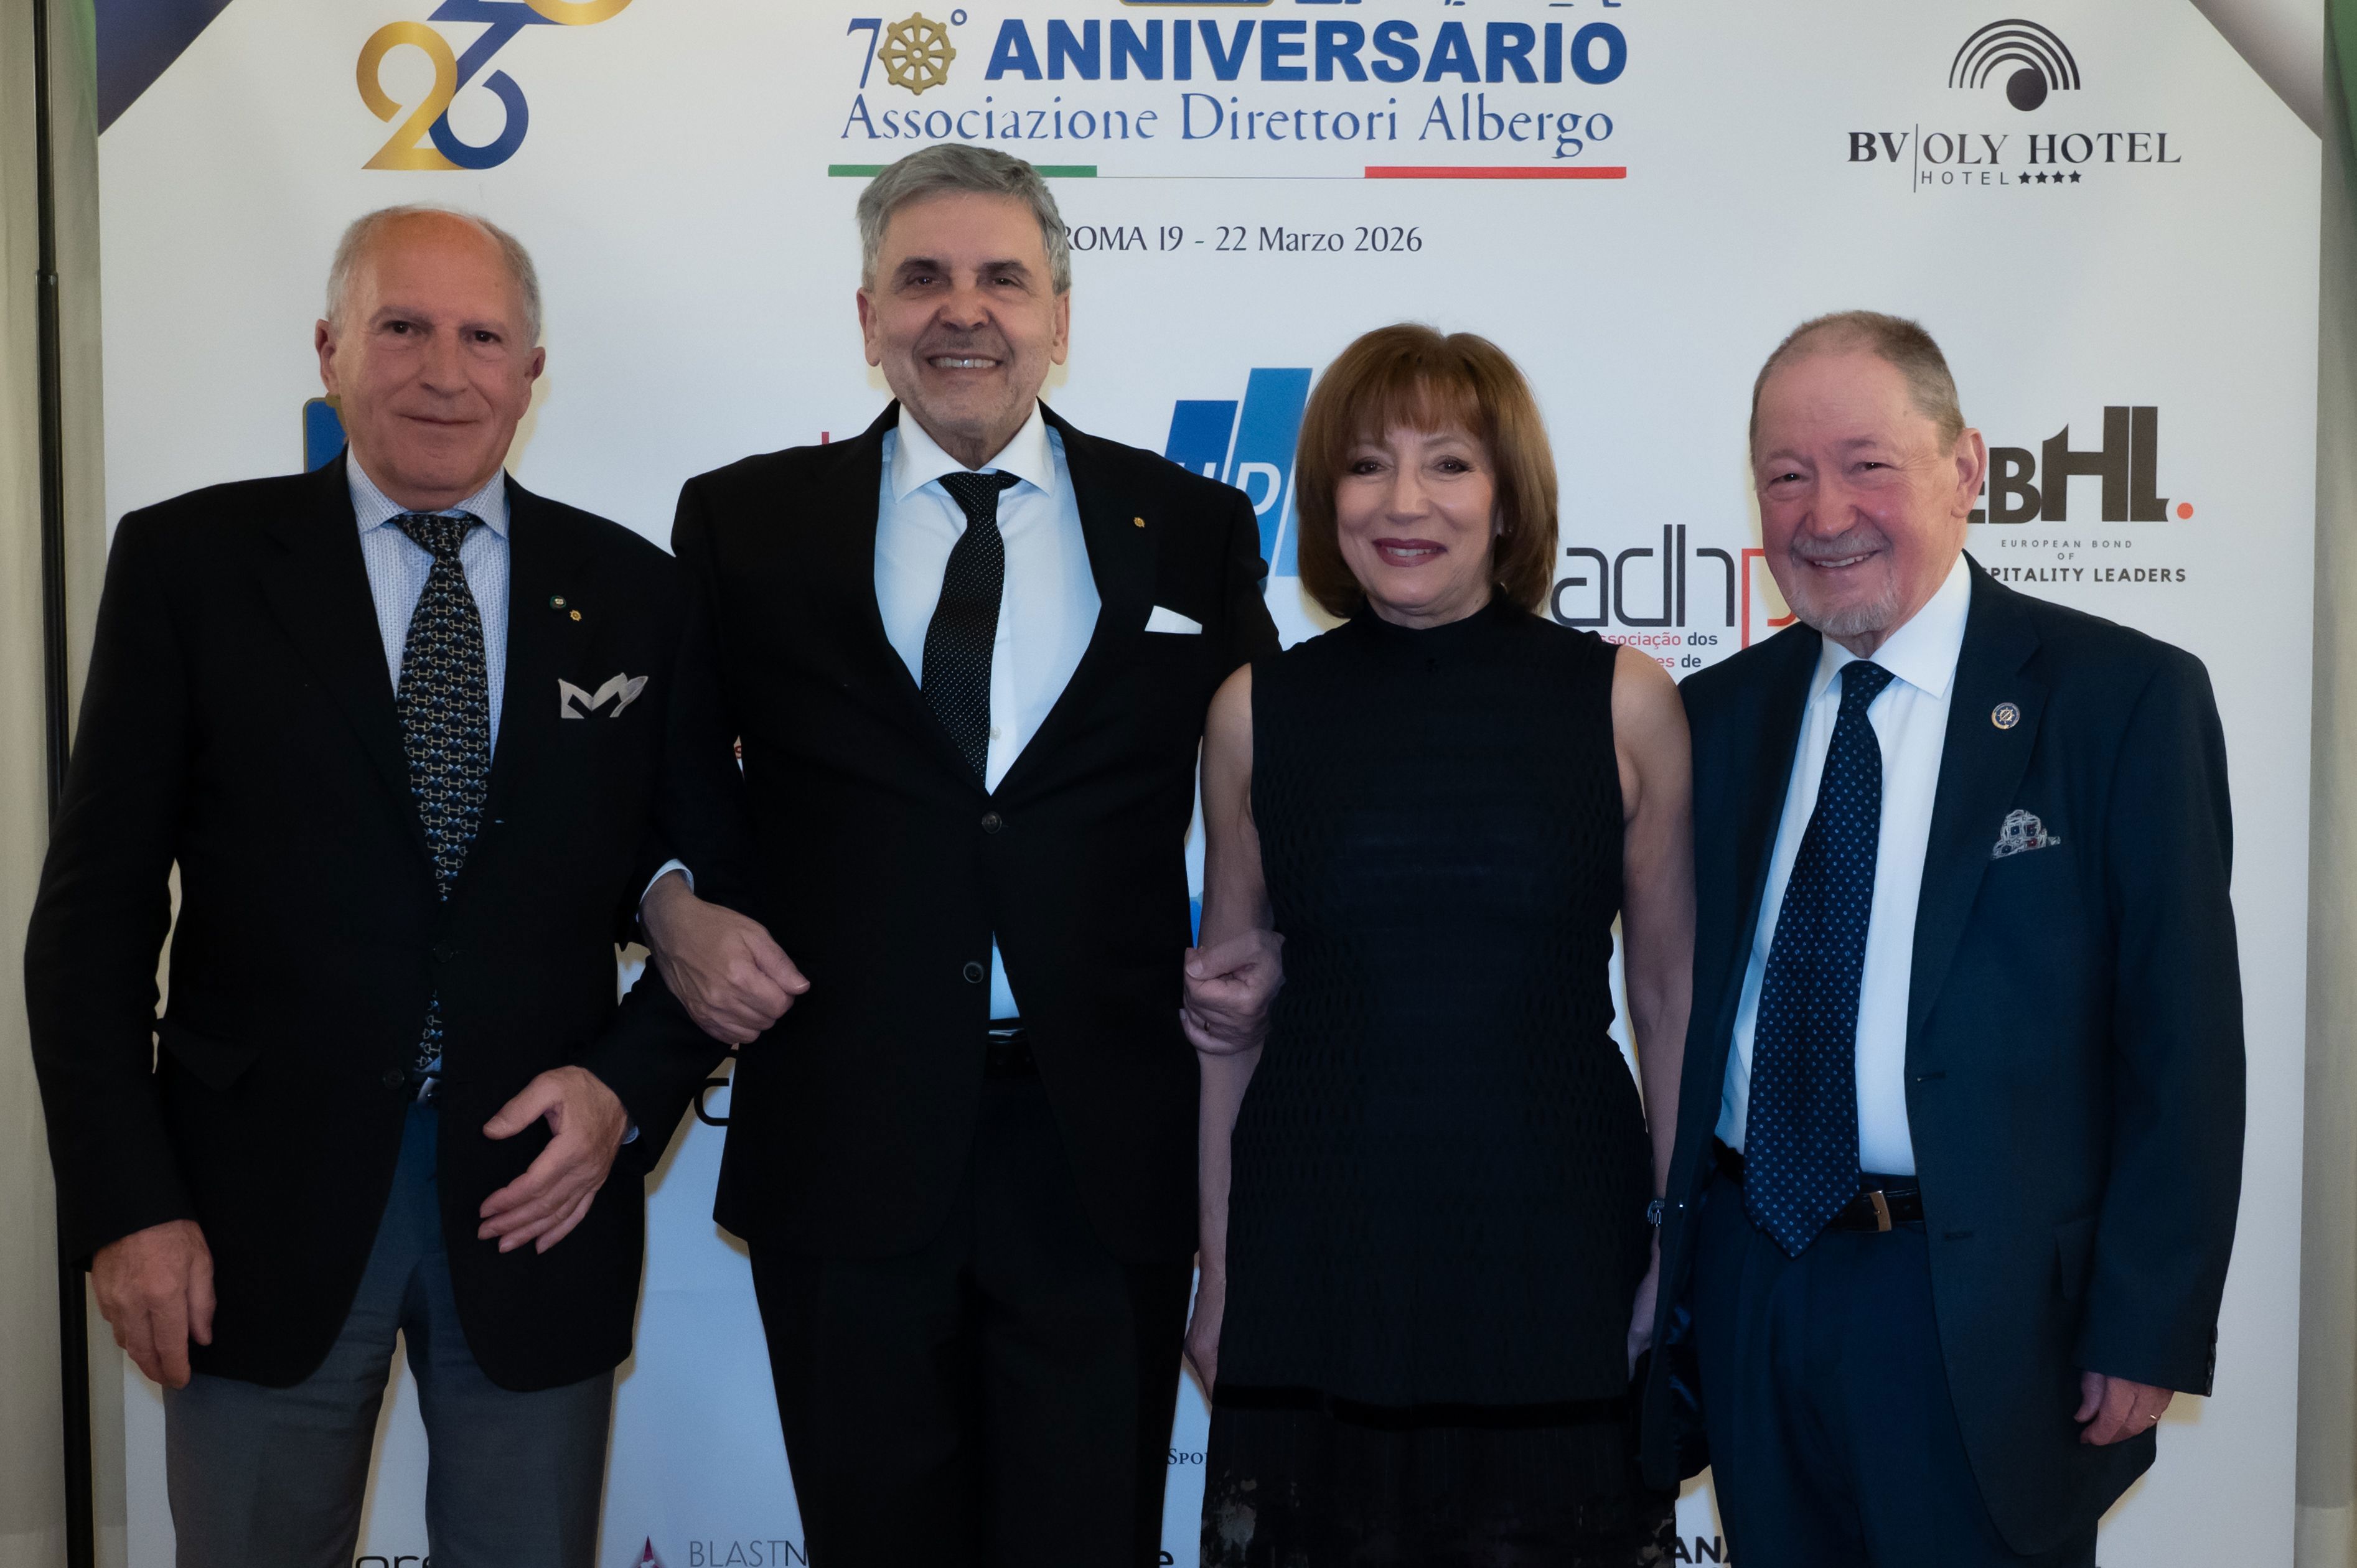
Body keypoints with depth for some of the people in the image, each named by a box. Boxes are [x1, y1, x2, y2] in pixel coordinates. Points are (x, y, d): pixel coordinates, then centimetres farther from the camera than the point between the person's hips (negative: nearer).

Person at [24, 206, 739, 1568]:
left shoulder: (633, 595, 4)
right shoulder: (187, 564, 1)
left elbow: (709, 889, 8)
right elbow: (94, 910, -1)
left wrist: (631, 1088, -8)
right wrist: (128, 1207, -6)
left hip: (541, 1186, 1)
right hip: (262, 1203, -1)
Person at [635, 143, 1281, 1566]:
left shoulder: (1192, 530, 7)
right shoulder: (747, 523, 6)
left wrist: (1258, 953, -5)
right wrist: (676, 907, -7)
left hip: (1108, 1141, 0)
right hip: (847, 1139, 0)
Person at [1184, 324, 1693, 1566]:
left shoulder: (1624, 700, -2)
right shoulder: (1257, 711, 1)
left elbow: (1670, 991, 2)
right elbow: (1226, 1015, 7)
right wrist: (1217, 1274, 8)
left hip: (1558, 1258, 0)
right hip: (1316, 1264, 1)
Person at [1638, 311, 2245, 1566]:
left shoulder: (2123, 698, -7)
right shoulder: (1721, 713, 7)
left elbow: (2182, 1043, -8)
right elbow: (1689, 1010, 10)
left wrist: (2148, 1331, -10)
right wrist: (1666, 1254, 5)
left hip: (1985, 1318, -4)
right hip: (1747, 1289, 4)